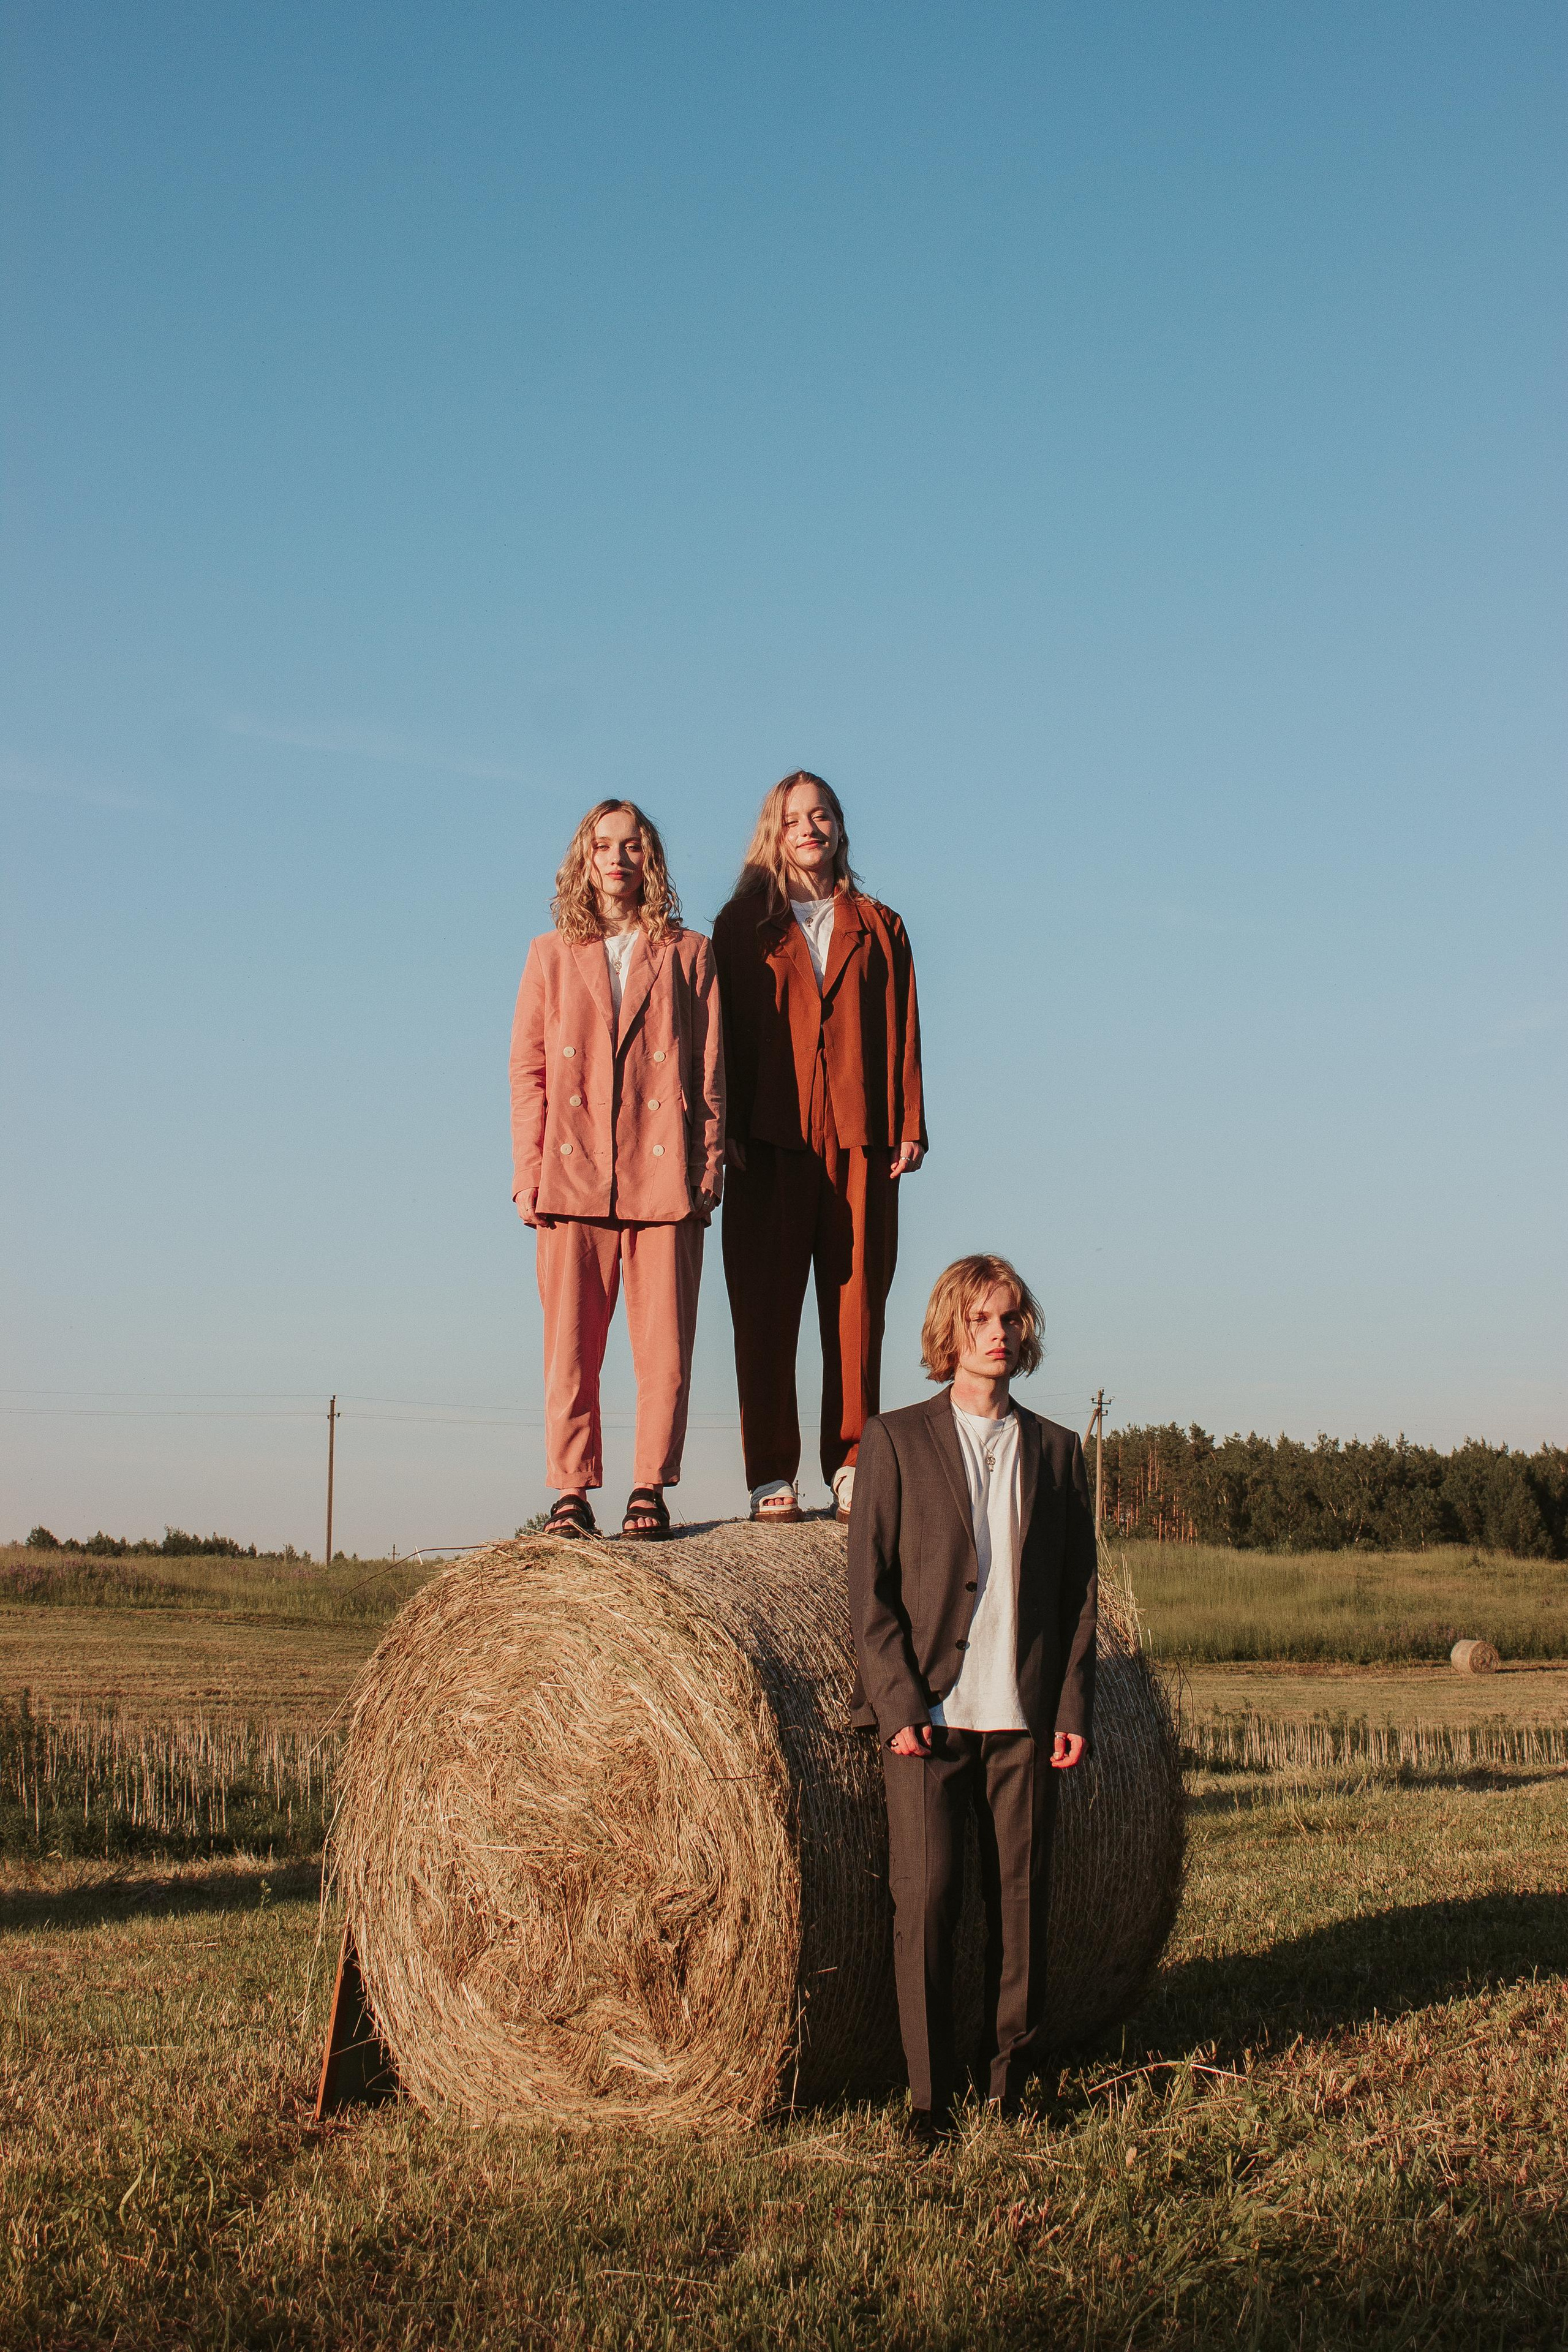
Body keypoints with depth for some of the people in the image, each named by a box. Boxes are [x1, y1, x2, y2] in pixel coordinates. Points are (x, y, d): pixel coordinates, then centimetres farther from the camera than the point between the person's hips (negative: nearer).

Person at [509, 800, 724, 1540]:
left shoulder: (687, 953, 10)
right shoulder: (551, 955, 13)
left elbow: (710, 1069, 7)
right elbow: (528, 1068, 10)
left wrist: (710, 1164, -1)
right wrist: (529, 1171, 2)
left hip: (665, 1176, -1)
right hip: (574, 1176, 1)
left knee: (664, 1340, -2)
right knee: (570, 1339, -1)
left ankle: (650, 1487, 6)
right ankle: (572, 1491, 4)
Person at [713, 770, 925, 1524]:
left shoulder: (878, 928, 16)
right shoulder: (743, 924, 12)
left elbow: (903, 1031, 11)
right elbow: (724, 1032, 6)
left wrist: (909, 1126, 1)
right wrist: (725, 1129, -3)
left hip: (859, 1143, 2)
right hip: (770, 1143, -1)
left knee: (857, 1304, -1)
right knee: (766, 1307, -4)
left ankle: (851, 1472, 3)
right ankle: (771, 1477, -2)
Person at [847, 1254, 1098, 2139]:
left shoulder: (1057, 1451, 11)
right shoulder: (897, 1441, 3)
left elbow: (1080, 1593, 11)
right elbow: (871, 1587, -1)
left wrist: (1074, 1710, 1)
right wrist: (899, 1706, -10)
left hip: (1026, 1718, 3)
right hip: (926, 1714, -2)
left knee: (1023, 1901, 4)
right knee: (927, 1900, -5)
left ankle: (1011, 2086, 15)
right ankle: (932, 2095, 4)